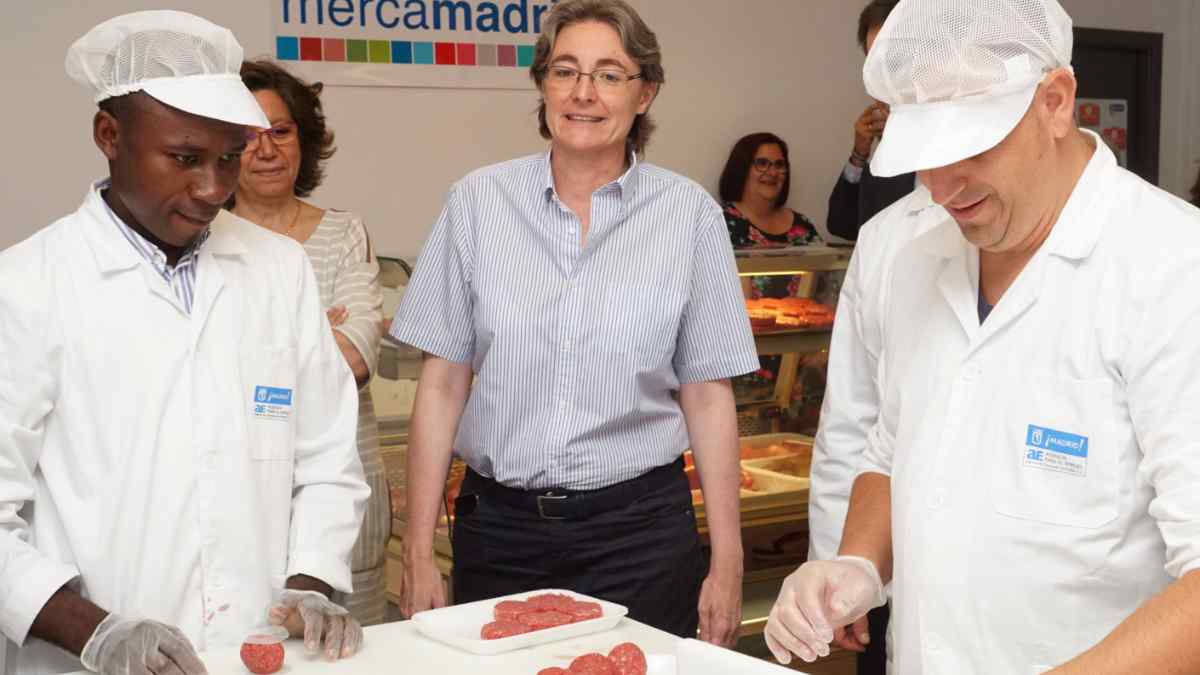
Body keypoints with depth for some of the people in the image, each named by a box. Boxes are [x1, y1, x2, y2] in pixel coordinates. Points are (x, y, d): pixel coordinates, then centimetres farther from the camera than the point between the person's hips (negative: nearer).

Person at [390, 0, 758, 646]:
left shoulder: (688, 212, -1)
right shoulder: (478, 200, 1)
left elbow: (708, 397, 1)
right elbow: (442, 386, 2)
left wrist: (726, 562, -1)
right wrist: (419, 555, -1)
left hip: (639, 526, -1)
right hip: (497, 525, 1)